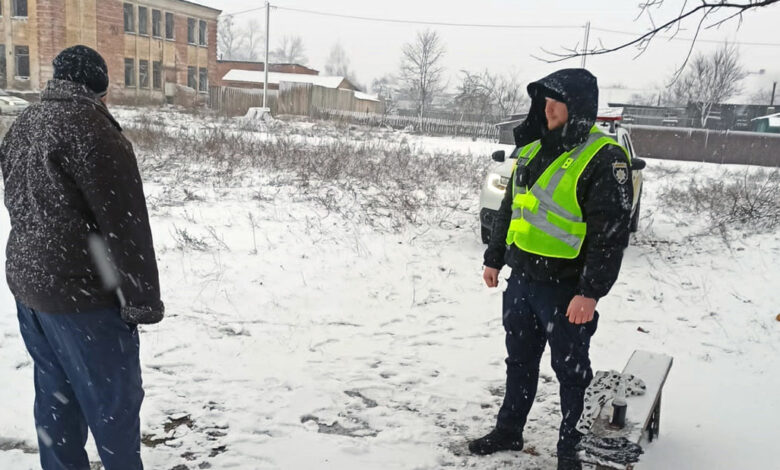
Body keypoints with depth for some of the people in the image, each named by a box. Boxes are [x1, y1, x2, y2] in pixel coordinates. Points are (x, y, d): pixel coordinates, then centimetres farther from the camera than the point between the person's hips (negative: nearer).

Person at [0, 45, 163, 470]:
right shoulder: (91, 129, -17)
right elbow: (124, 225, -20)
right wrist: (143, 301, -15)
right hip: (80, 293, -9)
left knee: (55, 395, 18)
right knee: (113, 399, 5)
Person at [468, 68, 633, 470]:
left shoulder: (604, 160, -14)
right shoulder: (532, 151, 9)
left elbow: (611, 234, -18)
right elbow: (508, 209, 18)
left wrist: (590, 293, -21)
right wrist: (493, 259, 19)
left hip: (566, 289, -7)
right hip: (521, 280, 7)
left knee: (571, 370, 8)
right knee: (519, 362, 19)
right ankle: (509, 431, 35)